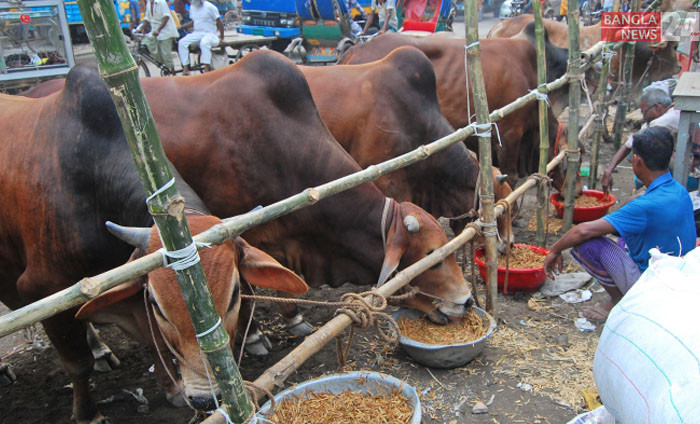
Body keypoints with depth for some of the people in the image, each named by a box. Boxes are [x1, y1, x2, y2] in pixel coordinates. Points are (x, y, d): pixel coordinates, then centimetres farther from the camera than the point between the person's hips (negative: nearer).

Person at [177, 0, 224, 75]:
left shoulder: (210, 7, -6)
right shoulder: (192, 7, 14)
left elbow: (219, 22, -4)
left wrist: (221, 37, -5)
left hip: (209, 33, -6)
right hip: (196, 33, 6)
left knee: (204, 43, -40)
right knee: (182, 42, -18)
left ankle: (207, 68, -41)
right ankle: (185, 68, -20)